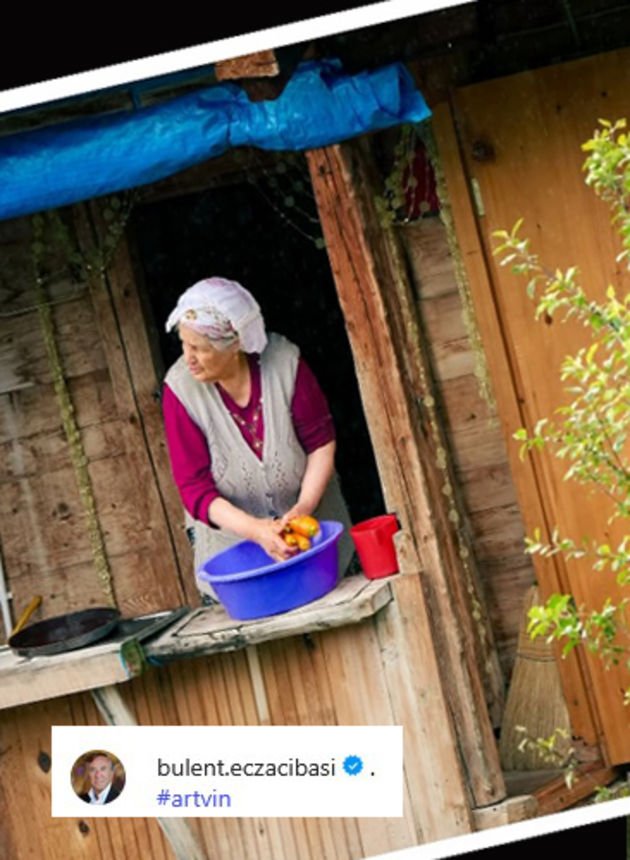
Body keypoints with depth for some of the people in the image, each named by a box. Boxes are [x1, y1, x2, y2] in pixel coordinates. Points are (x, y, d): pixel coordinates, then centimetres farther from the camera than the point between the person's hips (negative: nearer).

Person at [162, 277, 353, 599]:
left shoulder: (284, 363, -16)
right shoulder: (180, 388, -17)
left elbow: (321, 442, -6)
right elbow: (195, 489, -15)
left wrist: (305, 506, -20)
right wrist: (256, 530, -29)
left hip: (310, 528, 1)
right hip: (233, 541, -1)